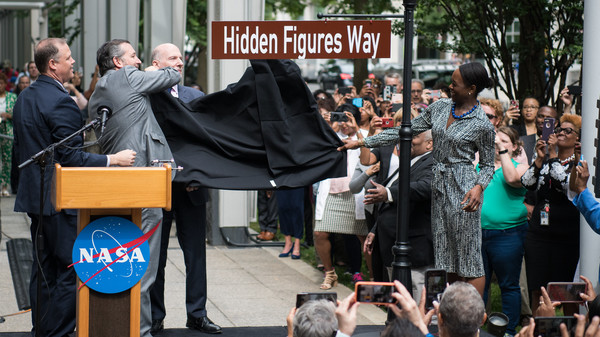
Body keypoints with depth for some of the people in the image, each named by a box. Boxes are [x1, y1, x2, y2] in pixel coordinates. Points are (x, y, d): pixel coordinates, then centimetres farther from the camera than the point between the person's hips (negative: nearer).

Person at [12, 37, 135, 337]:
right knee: (71, 270, -5)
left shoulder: (24, 98, 12)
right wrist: (113, 159, -16)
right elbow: (70, 158, -21)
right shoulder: (61, 102, -18)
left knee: (44, 268, 14)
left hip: (34, 197, 10)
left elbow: (19, 150, 19)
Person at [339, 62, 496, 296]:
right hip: (438, 185, 6)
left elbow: (488, 165, 1)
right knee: (446, 258, 7)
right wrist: (362, 143, 10)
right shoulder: (440, 108, 9)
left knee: (469, 257, -6)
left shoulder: (482, 125, -7)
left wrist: (479, 187, -20)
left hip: (463, 189, -6)